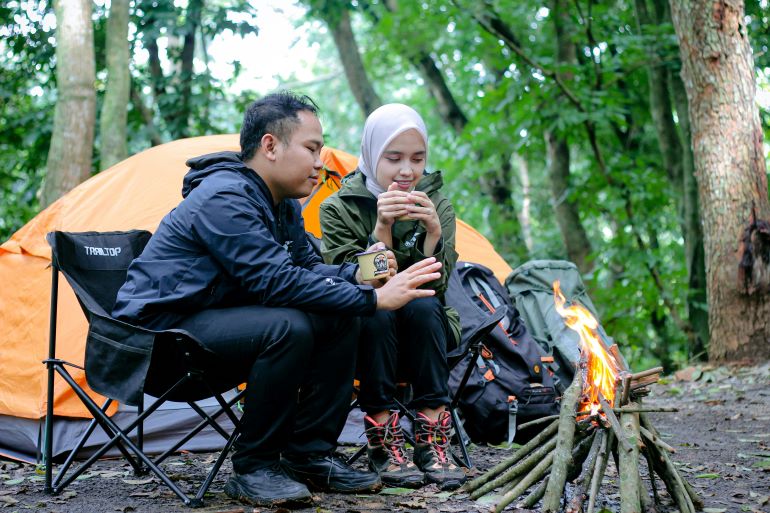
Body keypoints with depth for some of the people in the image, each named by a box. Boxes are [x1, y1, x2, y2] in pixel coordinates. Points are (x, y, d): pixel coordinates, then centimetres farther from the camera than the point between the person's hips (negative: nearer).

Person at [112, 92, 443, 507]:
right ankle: (253, 469, -17)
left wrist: (357, 275, -11)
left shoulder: (283, 206, 8)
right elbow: (278, 282, -28)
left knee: (340, 320, -5)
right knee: (287, 328, -32)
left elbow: (306, 267, 11)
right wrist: (373, 298, -27)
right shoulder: (224, 198, -23)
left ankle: (309, 455, 0)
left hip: (215, 319, 9)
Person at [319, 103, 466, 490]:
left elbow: (435, 285, -12)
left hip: (423, 334, 2)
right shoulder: (338, 209, -8)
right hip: (364, 337, -1)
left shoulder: (437, 206, -3)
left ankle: (432, 441, -27)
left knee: (423, 305, -30)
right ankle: (383, 445, -26)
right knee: (375, 311, -33)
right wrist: (381, 230, -32)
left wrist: (434, 231, -28)